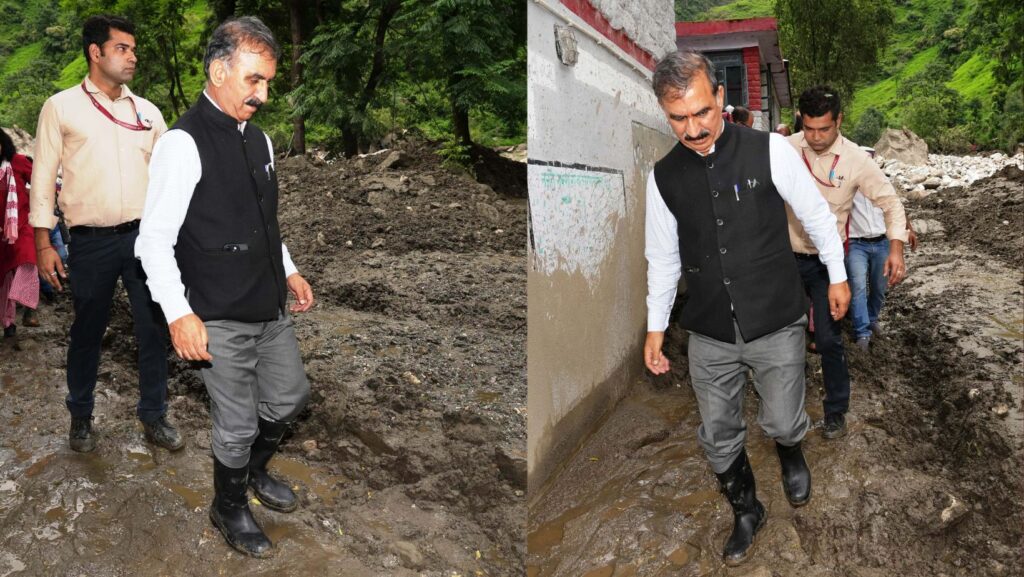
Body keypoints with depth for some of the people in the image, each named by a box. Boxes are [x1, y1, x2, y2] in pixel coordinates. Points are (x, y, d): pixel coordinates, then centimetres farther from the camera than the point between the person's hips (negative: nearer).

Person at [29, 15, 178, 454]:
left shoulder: (147, 112, 9)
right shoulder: (61, 107, 1)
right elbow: (44, 177, 2)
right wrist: (44, 243, -3)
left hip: (144, 236, 2)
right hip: (91, 241, -2)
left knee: (153, 329, 5)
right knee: (87, 333, 11)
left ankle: (153, 416, 21)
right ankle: (80, 417, 30)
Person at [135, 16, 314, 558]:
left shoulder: (257, 139, 8)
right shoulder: (184, 145, -18)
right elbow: (153, 241, -20)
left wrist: (288, 270, 20)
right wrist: (179, 314, -27)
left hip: (271, 308, 8)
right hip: (222, 321, -7)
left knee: (290, 396, 21)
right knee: (238, 426, 7)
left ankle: (255, 471, 49)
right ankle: (229, 509, 35)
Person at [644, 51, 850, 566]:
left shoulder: (769, 150, -11)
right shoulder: (663, 176, -2)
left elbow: (816, 214, 2)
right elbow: (663, 258, 8)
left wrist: (837, 276, 9)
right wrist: (655, 327, 10)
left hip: (778, 326, -2)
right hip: (709, 335, 3)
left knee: (783, 423, 6)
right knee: (718, 436, 11)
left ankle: (791, 457, 45)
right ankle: (745, 512, 39)